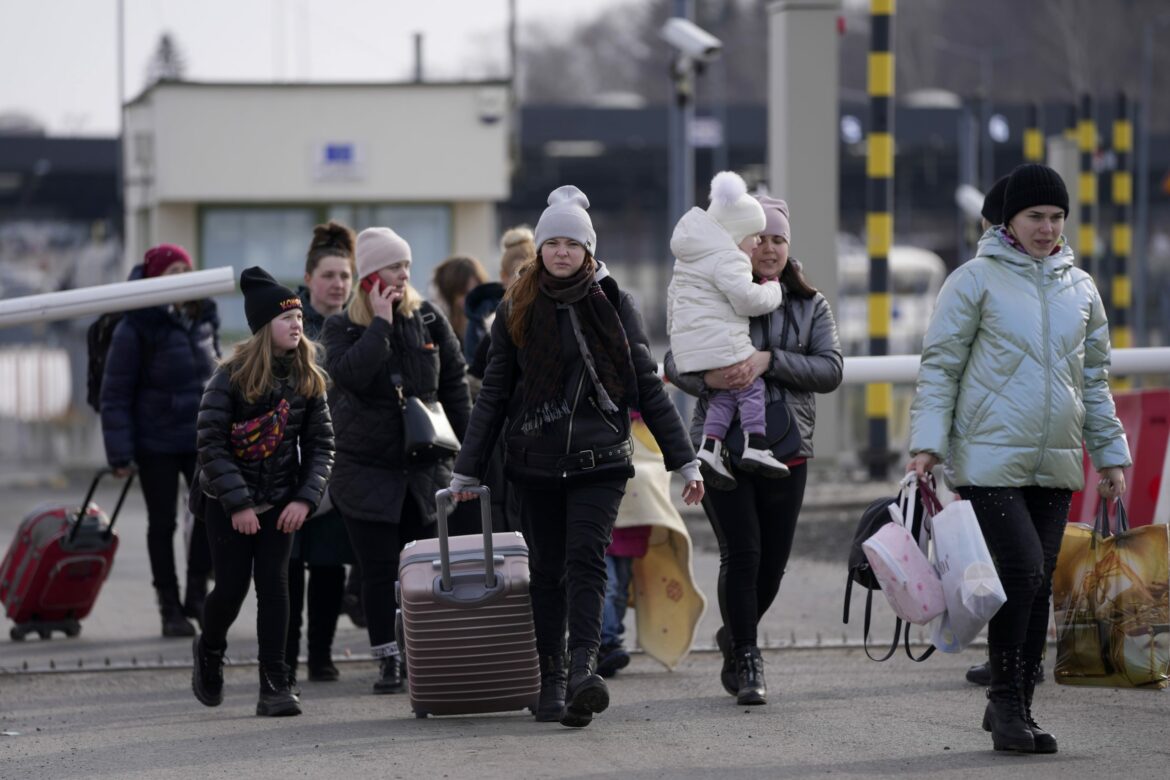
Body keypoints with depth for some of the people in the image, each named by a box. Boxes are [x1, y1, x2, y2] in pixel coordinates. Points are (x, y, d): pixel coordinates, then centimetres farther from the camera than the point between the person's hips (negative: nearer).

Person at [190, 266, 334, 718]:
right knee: (232, 587, -1)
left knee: (274, 586, -6)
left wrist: (305, 498, -11)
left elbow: (321, 443, 2)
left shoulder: (307, 379, 0)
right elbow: (210, 443, -14)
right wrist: (238, 504, -19)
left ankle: (274, 687, -5)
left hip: (279, 502, 3)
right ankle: (209, 651, 30)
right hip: (228, 503, -3)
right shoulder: (232, 377, -12)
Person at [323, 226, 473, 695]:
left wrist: (467, 447, 6)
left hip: (425, 467, 2)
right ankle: (388, 660, 8)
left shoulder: (429, 320, 6)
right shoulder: (343, 327, -1)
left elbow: (455, 385, 11)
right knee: (379, 571, 0)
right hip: (367, 470, -2)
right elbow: (348, 374, -21)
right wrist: (381, 322, -18)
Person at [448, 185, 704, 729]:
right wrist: (467, 470, 7)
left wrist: (684, 460, 3)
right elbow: (493, 394, 10)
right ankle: (552, 680, 13)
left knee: (585, 558, -17)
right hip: (536, 463, 2)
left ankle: (583, 669, -29)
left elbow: (648, 387, 6)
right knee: (547, 570, 6)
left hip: (599, 460, -2)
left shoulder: (614, 304, 4)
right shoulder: (517, 310, 7)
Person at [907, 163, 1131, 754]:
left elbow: (1094, 379, 20)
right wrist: (927, 443, -11)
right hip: (990, 459, -5)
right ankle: (1007, 701, -4)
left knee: (1037, 587, 5)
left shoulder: (1080, 288, 13)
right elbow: (940, 368, -2)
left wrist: (1110, 455, 16)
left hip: (1054, 463, 5)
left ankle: (1014, 709, 12)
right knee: (1022, 572, -16)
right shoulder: (977, 280, -2)